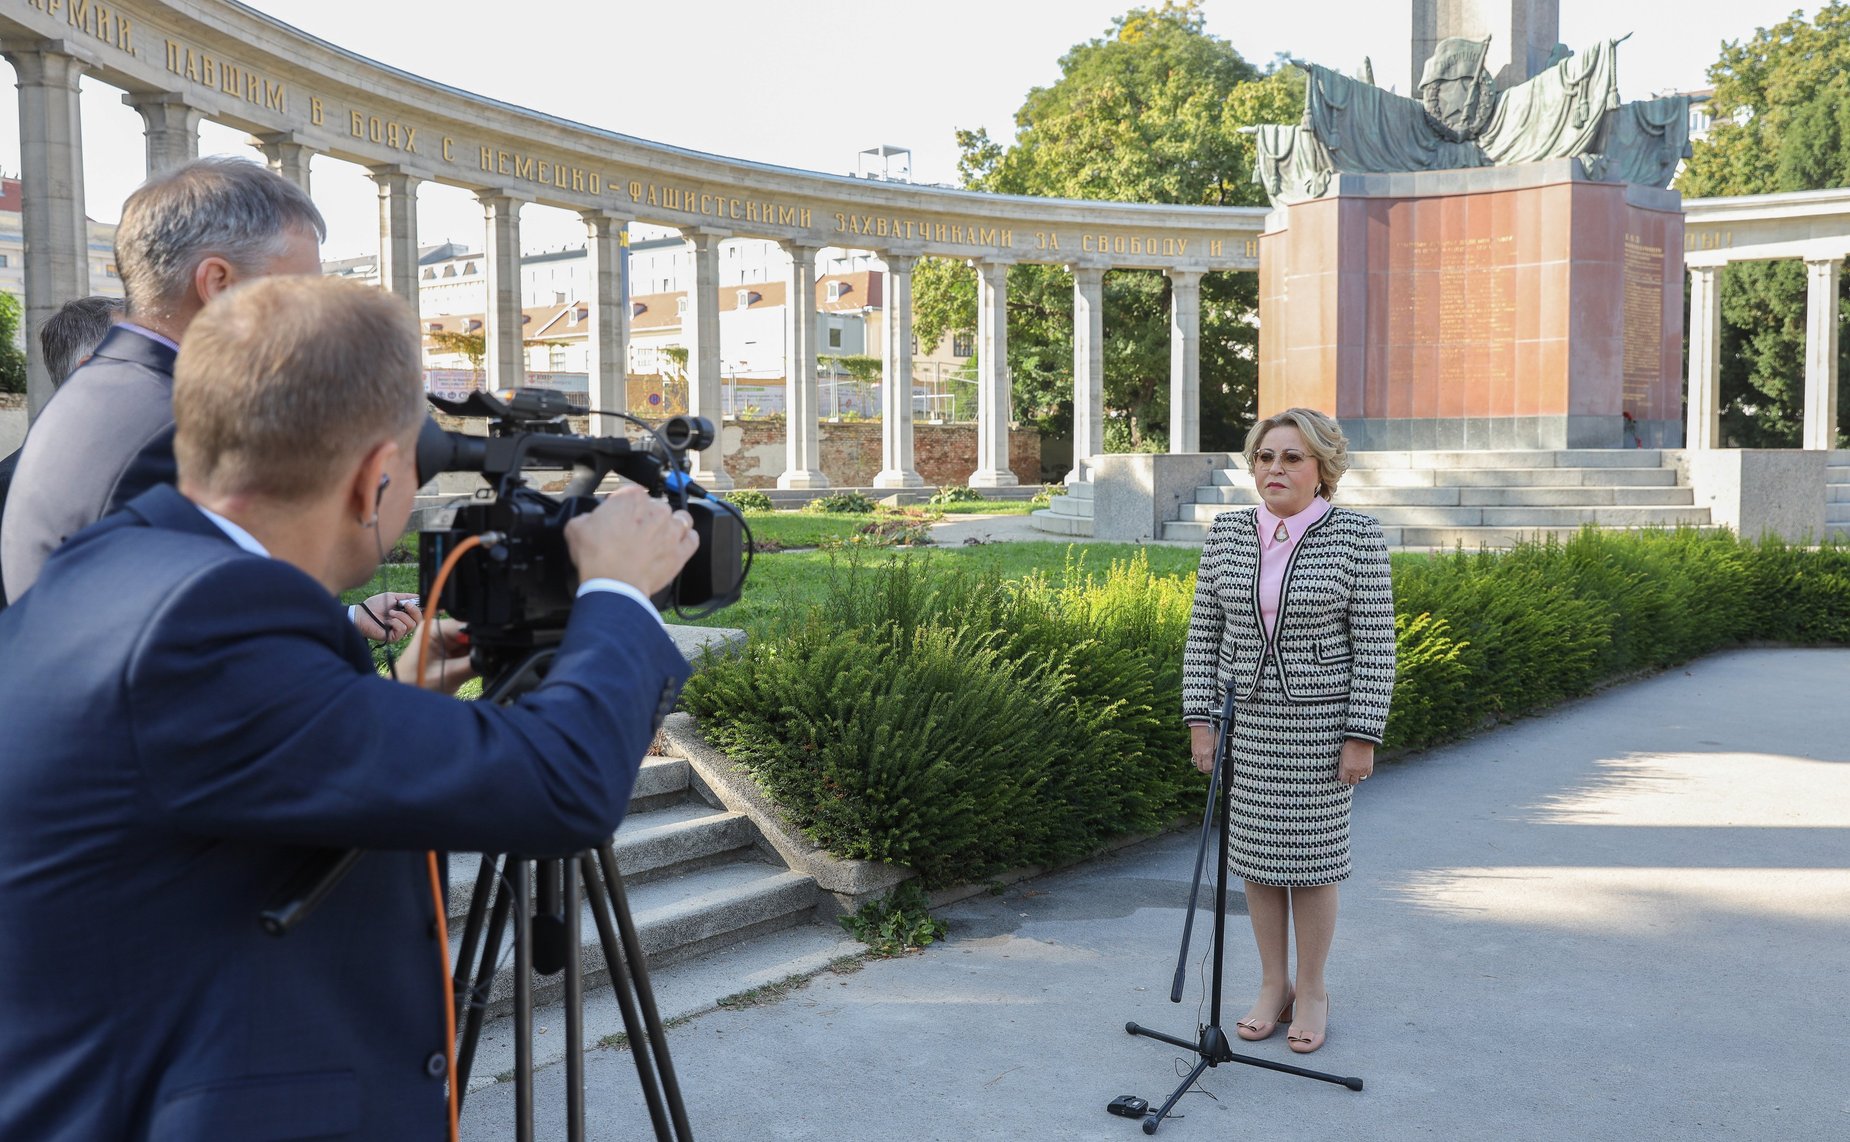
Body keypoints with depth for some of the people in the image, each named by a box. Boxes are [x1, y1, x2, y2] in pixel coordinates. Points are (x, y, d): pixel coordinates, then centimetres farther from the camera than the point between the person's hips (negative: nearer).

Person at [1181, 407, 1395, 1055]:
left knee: (1312, 857, 5)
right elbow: (1204, 633, 5)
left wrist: (1362, 736, -11)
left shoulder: (1357, 537, -9)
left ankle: (1312, 992, 23)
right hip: (1244, 720, 4)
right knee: (1255, 854, 10)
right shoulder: (1227, 533, 2)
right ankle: (1273, 987, 26)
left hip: (1320, 722, -3)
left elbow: (1374, 643, -8)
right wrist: (1200, 719, 0)